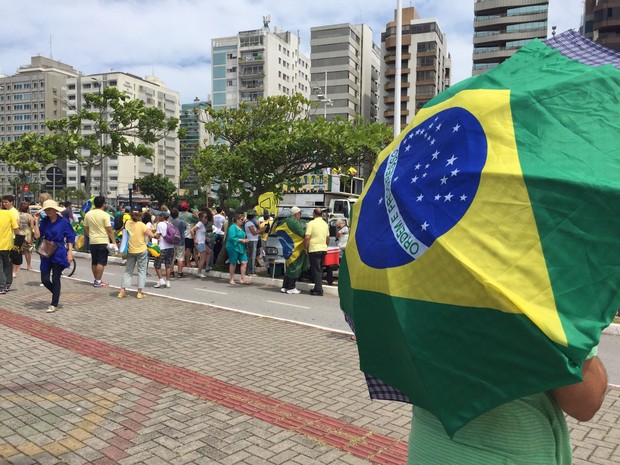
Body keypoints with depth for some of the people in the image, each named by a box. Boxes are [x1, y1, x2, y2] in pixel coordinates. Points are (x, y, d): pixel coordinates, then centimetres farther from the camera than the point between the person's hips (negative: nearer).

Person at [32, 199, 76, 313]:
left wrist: (70, 252, -10)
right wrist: (36, 221, -8)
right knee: (45, 280, 4)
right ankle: (57, 294, 31)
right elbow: (37, 236, -4)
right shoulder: (44, 221, 4)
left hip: (59, 253, -4)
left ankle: (54, 304, 10)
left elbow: (70, 238, -3)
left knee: (55, 279, 1)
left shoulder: (63, 221, -6)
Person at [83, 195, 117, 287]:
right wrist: (114, 242, -10)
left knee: (94, 262, 13)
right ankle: (98, 281, -4)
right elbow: (109, 230, -14)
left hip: (92, 241, 6)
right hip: (103, 241, -6)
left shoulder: (88, 214, 6)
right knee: (101, 262, -3)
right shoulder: (105, 215, -11)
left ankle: (96, 280, 21)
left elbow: (86, 229, 12)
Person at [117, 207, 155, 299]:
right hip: (142, 250, -4)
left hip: (130, 251, 4)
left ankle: (122, 291, 9)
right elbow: (151, 235, -16)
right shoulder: (141, 225, -15)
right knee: (142, 271, 5)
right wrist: (148, 229, 1)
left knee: (128, 271, 13)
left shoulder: (128, 223, -4)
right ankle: (140, 292, 3)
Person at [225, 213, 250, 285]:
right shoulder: (232, 227, -13)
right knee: (233, 263, 3)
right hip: (233, 248, -8)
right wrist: (241, 240, -19)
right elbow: (231, 238, -22)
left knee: (244, 262, 0)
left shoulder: (241, 227, 14)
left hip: (241, 248, 8)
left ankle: (243, 279, 7)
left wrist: (245, 240, 7)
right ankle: (231, 279, 16)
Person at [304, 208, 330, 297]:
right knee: (320, 270, 15)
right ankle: (318, 288, 20)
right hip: (323, 249, 6)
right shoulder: (325, 224, 11)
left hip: (314, 249, -6)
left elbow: (307, 237, -15)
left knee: (316, 270, -2)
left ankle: (318, 290, -3)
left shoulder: (311, 223, -10)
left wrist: (305, 248, -4)